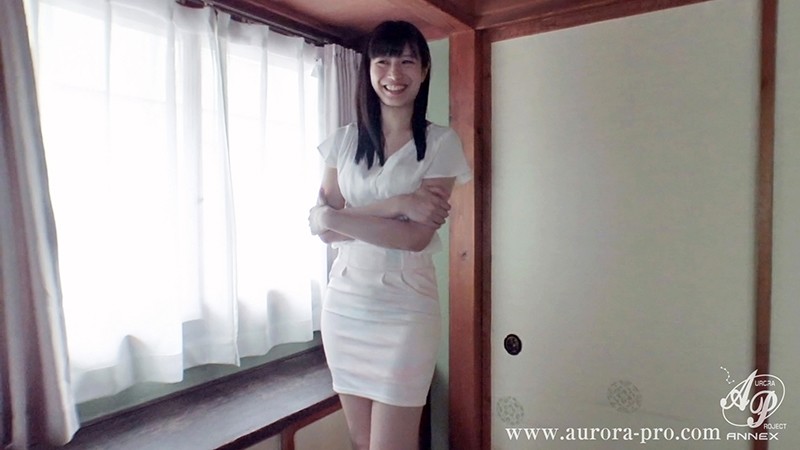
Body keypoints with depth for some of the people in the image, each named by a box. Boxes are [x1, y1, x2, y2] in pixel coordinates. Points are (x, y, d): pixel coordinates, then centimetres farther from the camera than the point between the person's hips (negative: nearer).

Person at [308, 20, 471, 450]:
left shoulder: (440, 143, -6)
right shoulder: (343, 140, 5)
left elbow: (417, 236, -15)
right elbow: (320, 224, -5)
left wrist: (335, 218, -14)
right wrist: (397, 204, -17)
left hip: (404, 309, -4)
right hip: (344, 303, 4)